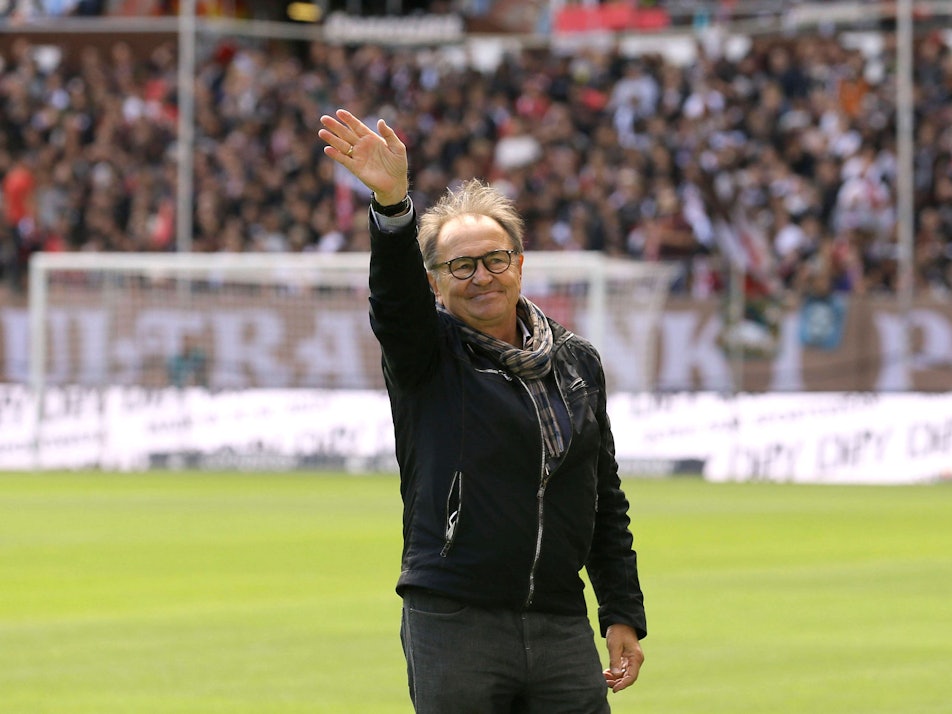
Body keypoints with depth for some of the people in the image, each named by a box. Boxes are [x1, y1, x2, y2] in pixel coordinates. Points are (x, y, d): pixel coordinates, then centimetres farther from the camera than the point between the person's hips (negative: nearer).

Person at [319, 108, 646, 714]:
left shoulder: (577, 362, 13)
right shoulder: (426, 354, 2)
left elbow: (607, 500, 17)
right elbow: (395, 294, -20)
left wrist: (623, 615, 12)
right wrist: (392, 203, -39)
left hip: (562, 629, 3)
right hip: (454, 629, -3)